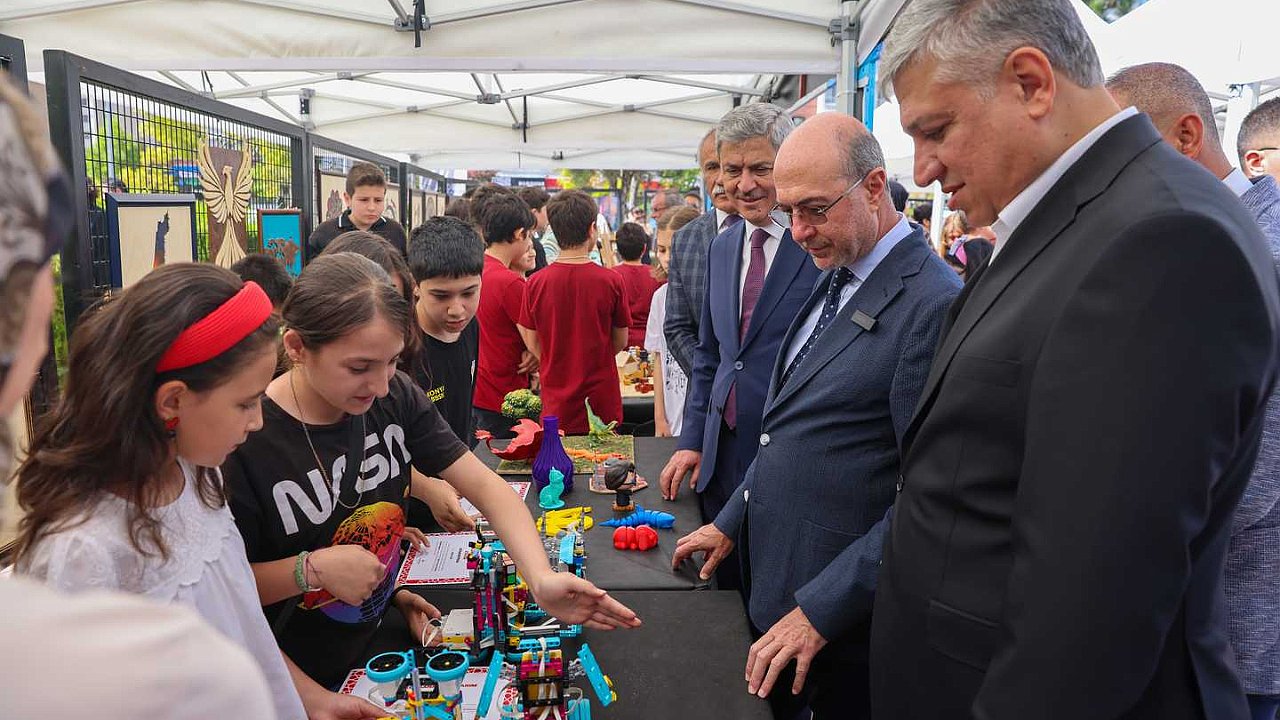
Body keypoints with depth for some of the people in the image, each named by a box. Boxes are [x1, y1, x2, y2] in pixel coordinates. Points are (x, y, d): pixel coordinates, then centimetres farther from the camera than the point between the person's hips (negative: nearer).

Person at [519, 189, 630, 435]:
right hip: (602, 404, -1)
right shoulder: (611, 281, -12)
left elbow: (533, 345, 2)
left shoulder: (536, 283, -8)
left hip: (555, 407, 1)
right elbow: (620, 342, 0)